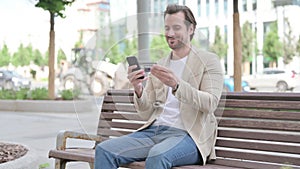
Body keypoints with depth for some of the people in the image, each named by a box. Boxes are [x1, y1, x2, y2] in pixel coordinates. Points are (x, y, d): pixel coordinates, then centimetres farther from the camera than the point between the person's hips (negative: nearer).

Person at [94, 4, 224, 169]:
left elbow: (211, 104, -11)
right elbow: (146, 113, 15)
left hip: (187, 135, -5)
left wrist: (176, 85, -24)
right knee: (104, 150, -16)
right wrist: (138, 90, -6)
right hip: (153, 131, 5)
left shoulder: (208, 60, 5)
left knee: (157, 155, -37)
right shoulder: (159, 65, 19)